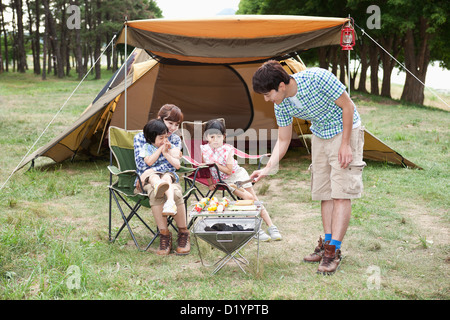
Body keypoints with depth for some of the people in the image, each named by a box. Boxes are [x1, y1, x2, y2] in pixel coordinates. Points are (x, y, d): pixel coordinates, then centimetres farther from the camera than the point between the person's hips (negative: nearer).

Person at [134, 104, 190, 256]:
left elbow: (176, 165, -1)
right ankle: (164, 235, -28)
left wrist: (166, 152, -18)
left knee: (175, 193, -35)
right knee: (156, 192, -39)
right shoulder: (141, 137, 1)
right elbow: (142, 165, -10)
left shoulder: (175, 139, 11)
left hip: (169, 177, 2)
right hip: (147, 180, -2)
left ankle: (183, 234, -17)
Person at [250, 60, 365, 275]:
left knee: (341, 194, -11)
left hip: (345, 131, -6)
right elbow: (283, 141, 2)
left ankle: (333, 251, -12)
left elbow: (347, 106, -19)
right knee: (324, 193, 6)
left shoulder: (317, 78, -29)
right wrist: (267, 169, -10)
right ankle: (327, 243, 14)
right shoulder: (281, 105, -10)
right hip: (319, 137, 6)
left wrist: (345, 144, -20)